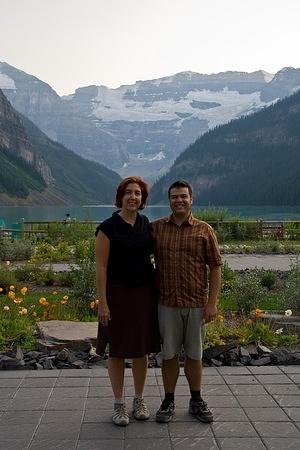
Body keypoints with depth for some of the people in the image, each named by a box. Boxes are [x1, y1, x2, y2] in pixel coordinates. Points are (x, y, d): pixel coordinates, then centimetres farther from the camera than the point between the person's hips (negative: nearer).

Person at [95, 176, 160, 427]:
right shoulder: (108, 227, -9)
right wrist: (102, 302, -13)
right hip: (118, 293, -4)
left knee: (142, 348, 10)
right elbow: (101, 267, -10)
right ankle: (119, 404, 19)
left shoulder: (147, 225, 5)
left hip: (145, 292, 4)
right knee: (118, 350, 5)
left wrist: (159, 291, 10)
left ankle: (139, 400, 27)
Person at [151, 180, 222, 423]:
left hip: (196, 304, 0)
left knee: (194, 354, 12)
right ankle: (169, 401, 23)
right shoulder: (156, 228, 3)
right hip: (167, 303, 1)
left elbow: (215, 267, -1)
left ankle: (197, 401, 27)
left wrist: (212, 302, -6)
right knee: (169, 354, 9)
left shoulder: (204, 230, -1)